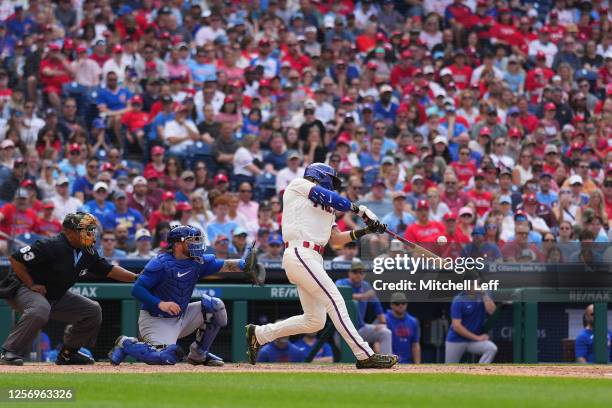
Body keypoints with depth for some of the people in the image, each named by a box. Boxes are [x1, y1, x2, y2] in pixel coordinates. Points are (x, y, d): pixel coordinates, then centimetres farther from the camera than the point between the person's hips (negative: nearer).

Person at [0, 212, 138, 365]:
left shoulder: (88, 253, -1)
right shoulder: (52, 246, -25)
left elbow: (109, 271, 11)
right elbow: (15, 259, -25)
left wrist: (136, 277, 0)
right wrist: (31, 285, -22)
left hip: (55, 296, 9)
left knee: (92, 310, 6)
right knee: (40, 310, -41)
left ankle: (68, 353, 16)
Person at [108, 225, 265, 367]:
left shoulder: (198, 262, 0)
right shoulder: (161, 264, -19)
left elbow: (223, 265, -10)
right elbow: (137, 289, -20)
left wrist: (243, 264, -29)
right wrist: (160, 304, -32)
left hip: (181, 317, 7)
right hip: (155, 320, -7)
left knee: (215, 306, -5)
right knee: (167, 358, -28)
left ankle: (198, 354, 9)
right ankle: (126, 343, -1)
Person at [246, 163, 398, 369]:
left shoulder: (327, 208, 28)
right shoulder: (298, 185, 8)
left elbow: (336, 239, 20)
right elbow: (330, 197, -7)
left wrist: (366, 230, 9)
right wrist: (359, 209, -2)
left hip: (314, 259, 9)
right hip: (300, 254, -9)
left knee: (315, 320, 7)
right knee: (335, 301, -16)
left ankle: (259, 334, 19)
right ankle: (365, 355, -21)